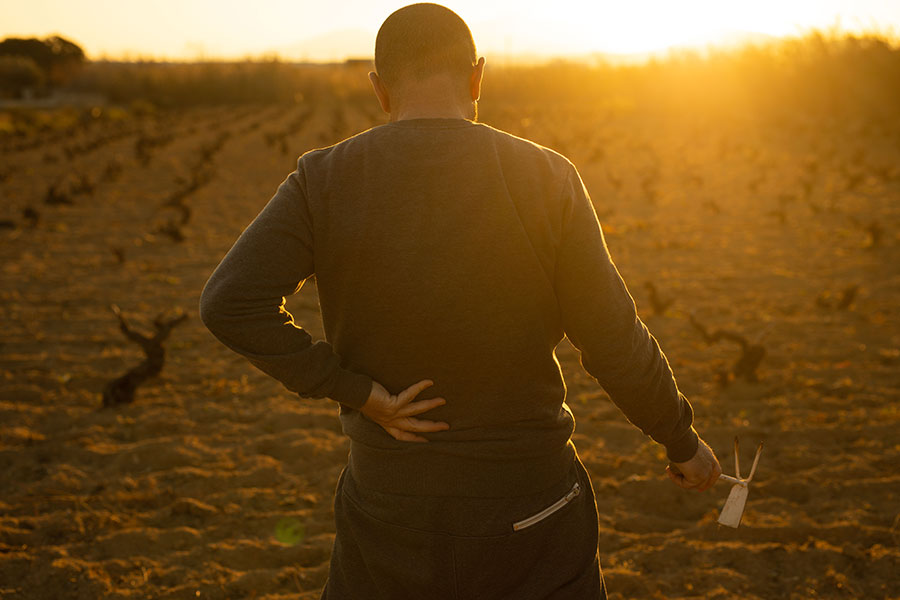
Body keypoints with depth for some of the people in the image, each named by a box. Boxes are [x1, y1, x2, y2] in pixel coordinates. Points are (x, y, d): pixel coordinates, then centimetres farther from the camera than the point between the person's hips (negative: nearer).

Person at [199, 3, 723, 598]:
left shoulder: (325, 181, -8)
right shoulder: (547, 180, -11)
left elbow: (230, 302, -17)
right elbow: (615, 343, -8)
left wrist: (353, 389, -13)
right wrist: (683, 441, 7)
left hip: (387, 501, 1)